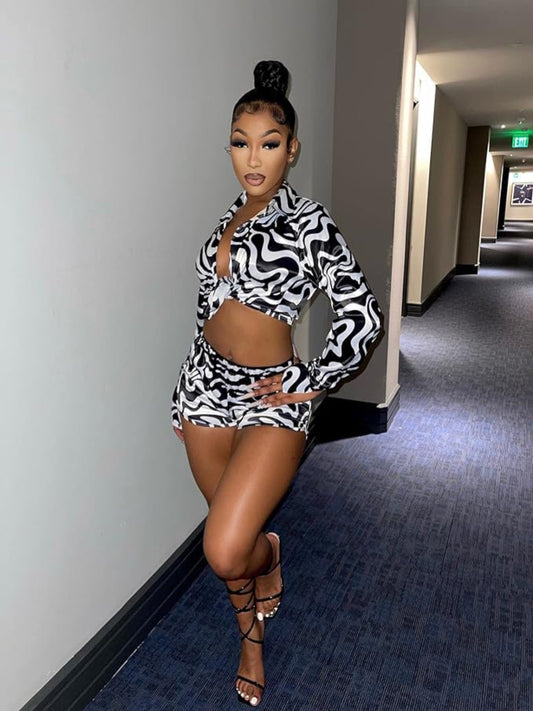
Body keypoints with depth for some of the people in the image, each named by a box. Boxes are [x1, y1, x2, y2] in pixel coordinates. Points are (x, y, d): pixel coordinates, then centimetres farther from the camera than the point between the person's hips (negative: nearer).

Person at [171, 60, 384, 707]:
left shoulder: (309, 221, -6)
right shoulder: (226, 220, 11)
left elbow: (363, 314, -8)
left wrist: (312, 382, -9)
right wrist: (185, 397, 15)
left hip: (270, 398, -5)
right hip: (208, 388, 6)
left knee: (226, 550, -12)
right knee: (227, 534, 16)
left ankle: (269, 553, 26)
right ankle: (251, 638, 43)